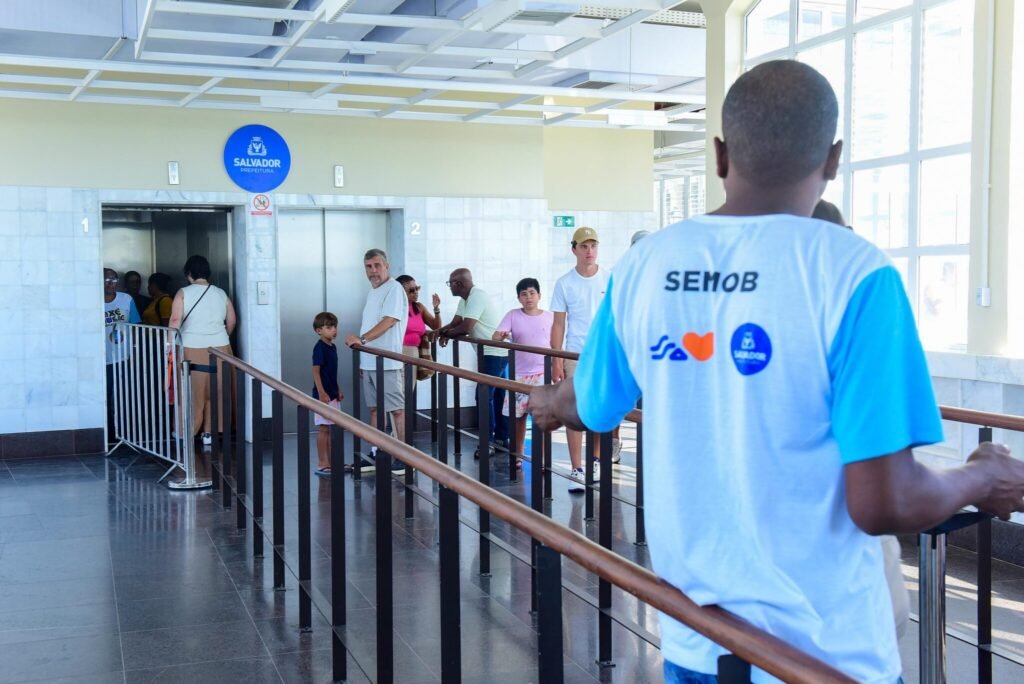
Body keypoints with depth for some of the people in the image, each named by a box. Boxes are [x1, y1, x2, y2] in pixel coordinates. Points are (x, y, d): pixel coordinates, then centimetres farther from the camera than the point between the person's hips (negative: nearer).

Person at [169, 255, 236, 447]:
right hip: (220, 348, 3)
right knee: (215, 392, 10)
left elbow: (175, 321, -14)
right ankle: (209, 433, 14)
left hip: (192, 349, -3)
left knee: (193, 393, 6)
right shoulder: (221, 294, 5)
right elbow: (232, 322, 11)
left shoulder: (183, 293, -6)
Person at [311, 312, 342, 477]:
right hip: (323, 395, -9)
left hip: (332, 394, 9)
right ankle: (322, 464, 2)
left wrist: (338, 390, 18)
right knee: (323, 429, -4)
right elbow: (316, 372, -18)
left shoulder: (332, 347, 11)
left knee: (332, 429, 12)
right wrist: (322, 393, -22)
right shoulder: (319, 347, -14)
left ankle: (331, 463, 20)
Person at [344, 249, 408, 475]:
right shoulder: (373, 292, 17)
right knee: (374, 408, 12)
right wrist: (362, 360, 19)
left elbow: (388, 322, -21)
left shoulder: (394, 289, -10)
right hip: (369, 362, 9)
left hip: (387, 362, -9)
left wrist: (362, 339, -29)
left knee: (397, 409, -4)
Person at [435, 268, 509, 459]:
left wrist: (446, 333, -7)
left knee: (485, 396, -8)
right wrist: (441, 332, -7)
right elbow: (455, 323, 13)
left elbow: (466, 328, -25)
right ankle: (502, 437, 22)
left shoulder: (477, 297, -19)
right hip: (498, 352, 10)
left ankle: (487, 443, -4)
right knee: (498, 396, 14)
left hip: (494, 353, -10)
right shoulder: (465, 299, 13)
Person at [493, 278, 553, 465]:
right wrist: (501, 336, -33)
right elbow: (495, 336, -10)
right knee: (518, 415, 8)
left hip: (542, 373, -1)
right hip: (519, 374, 1)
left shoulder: (549, 317, 3)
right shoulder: (513, 315, 1)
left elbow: (554, 345, 10)